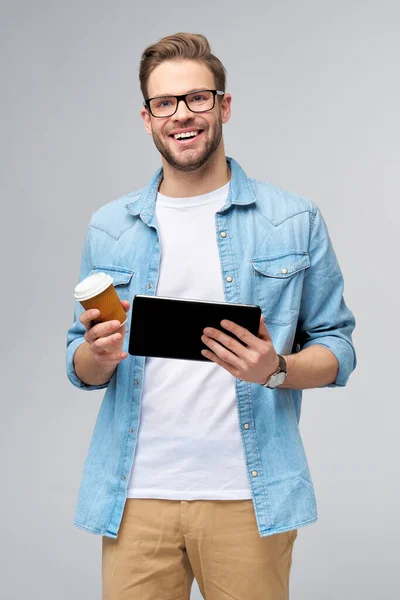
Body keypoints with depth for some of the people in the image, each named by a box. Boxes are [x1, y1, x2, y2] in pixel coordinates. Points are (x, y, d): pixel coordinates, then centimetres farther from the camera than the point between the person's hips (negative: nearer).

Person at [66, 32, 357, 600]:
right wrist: (98, 355, -11)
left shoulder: (296, 221, 2)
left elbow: (336, 347, 4)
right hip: (136, 494, 2)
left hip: (247, 495, -1)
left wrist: (277, 369, -16)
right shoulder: (109, 228, 9)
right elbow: (81, 367, 12)